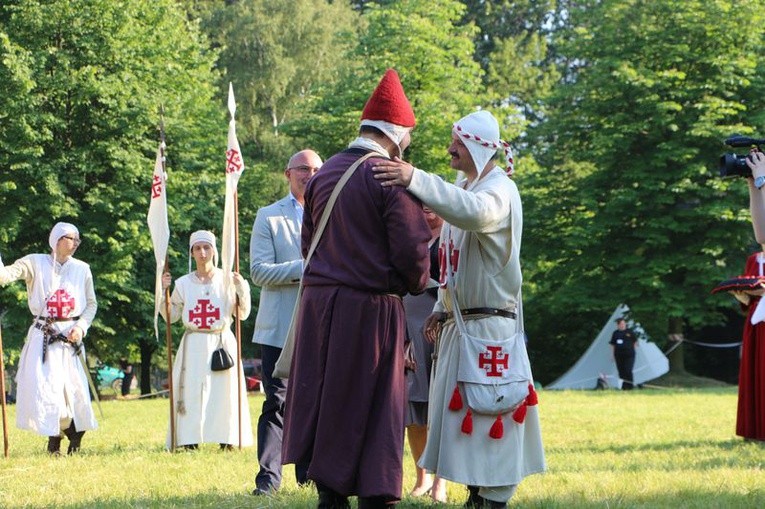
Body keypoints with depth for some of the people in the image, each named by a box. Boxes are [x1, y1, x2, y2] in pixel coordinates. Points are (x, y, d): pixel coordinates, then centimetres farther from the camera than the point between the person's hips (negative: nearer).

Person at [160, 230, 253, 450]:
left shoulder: (227, 280, 5)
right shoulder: (183, 283, 9)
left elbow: (243, 314, 5)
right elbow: (171, 316, 13)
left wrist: (242, 288, -8)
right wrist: (164, 291, 1)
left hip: (222, 343, -1)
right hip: (194, 346, 1)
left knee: (223, 390, -5)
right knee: (191, 391, -6)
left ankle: (226, 439, 0)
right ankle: (190, 440, -5)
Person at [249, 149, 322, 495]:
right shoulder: (268, 217, 4)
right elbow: (259, 271, -5)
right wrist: (302, 268, -16)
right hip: (280, 327, -3)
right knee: (277, 402, -4)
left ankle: (310, 472, 14)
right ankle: (269, 475, -3)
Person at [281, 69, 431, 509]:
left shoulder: (323, 174, 10)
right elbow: (412, 250, -14)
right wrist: (417, 283, 6)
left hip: (319, 305, 6)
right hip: (372, 308, -6)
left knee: (325, 402, 12)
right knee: (372, 407, 0)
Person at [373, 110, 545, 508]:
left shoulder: (500, 190, -14)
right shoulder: (462, 188, 14)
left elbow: (474, 212, -40)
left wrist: (415, 179, -49)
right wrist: (442, 308, 14)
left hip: (490, 326, -9)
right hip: (459, 323, 9)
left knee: (489, 415, -8)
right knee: (462, 413, 11)